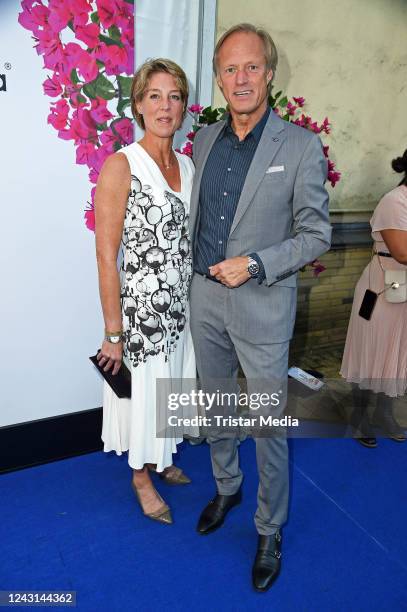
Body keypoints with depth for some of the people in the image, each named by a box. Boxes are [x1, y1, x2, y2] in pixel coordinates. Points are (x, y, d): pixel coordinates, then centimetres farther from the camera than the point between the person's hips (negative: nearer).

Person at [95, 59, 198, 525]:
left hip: (181, 303, 6)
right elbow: (106, 256, -16)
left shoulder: (187, 165, 6)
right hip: (140, 304, -6)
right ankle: (141, 475, 39)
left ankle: (161, 459, 48)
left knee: (170, 384, 21)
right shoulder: (120, 165, -14)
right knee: (144, 388, 12)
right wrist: (113, 332, -15)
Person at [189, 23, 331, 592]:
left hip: (262, 307, -5)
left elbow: (316, 235, -7)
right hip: (205, 300, 5)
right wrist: (200, 273, 12)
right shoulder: (205, 139, 7)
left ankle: (270, 530, 31)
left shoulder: (301, 146, -8)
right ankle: (227, 487, 47)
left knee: (269, 428, 7)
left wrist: (254, 265, -18)